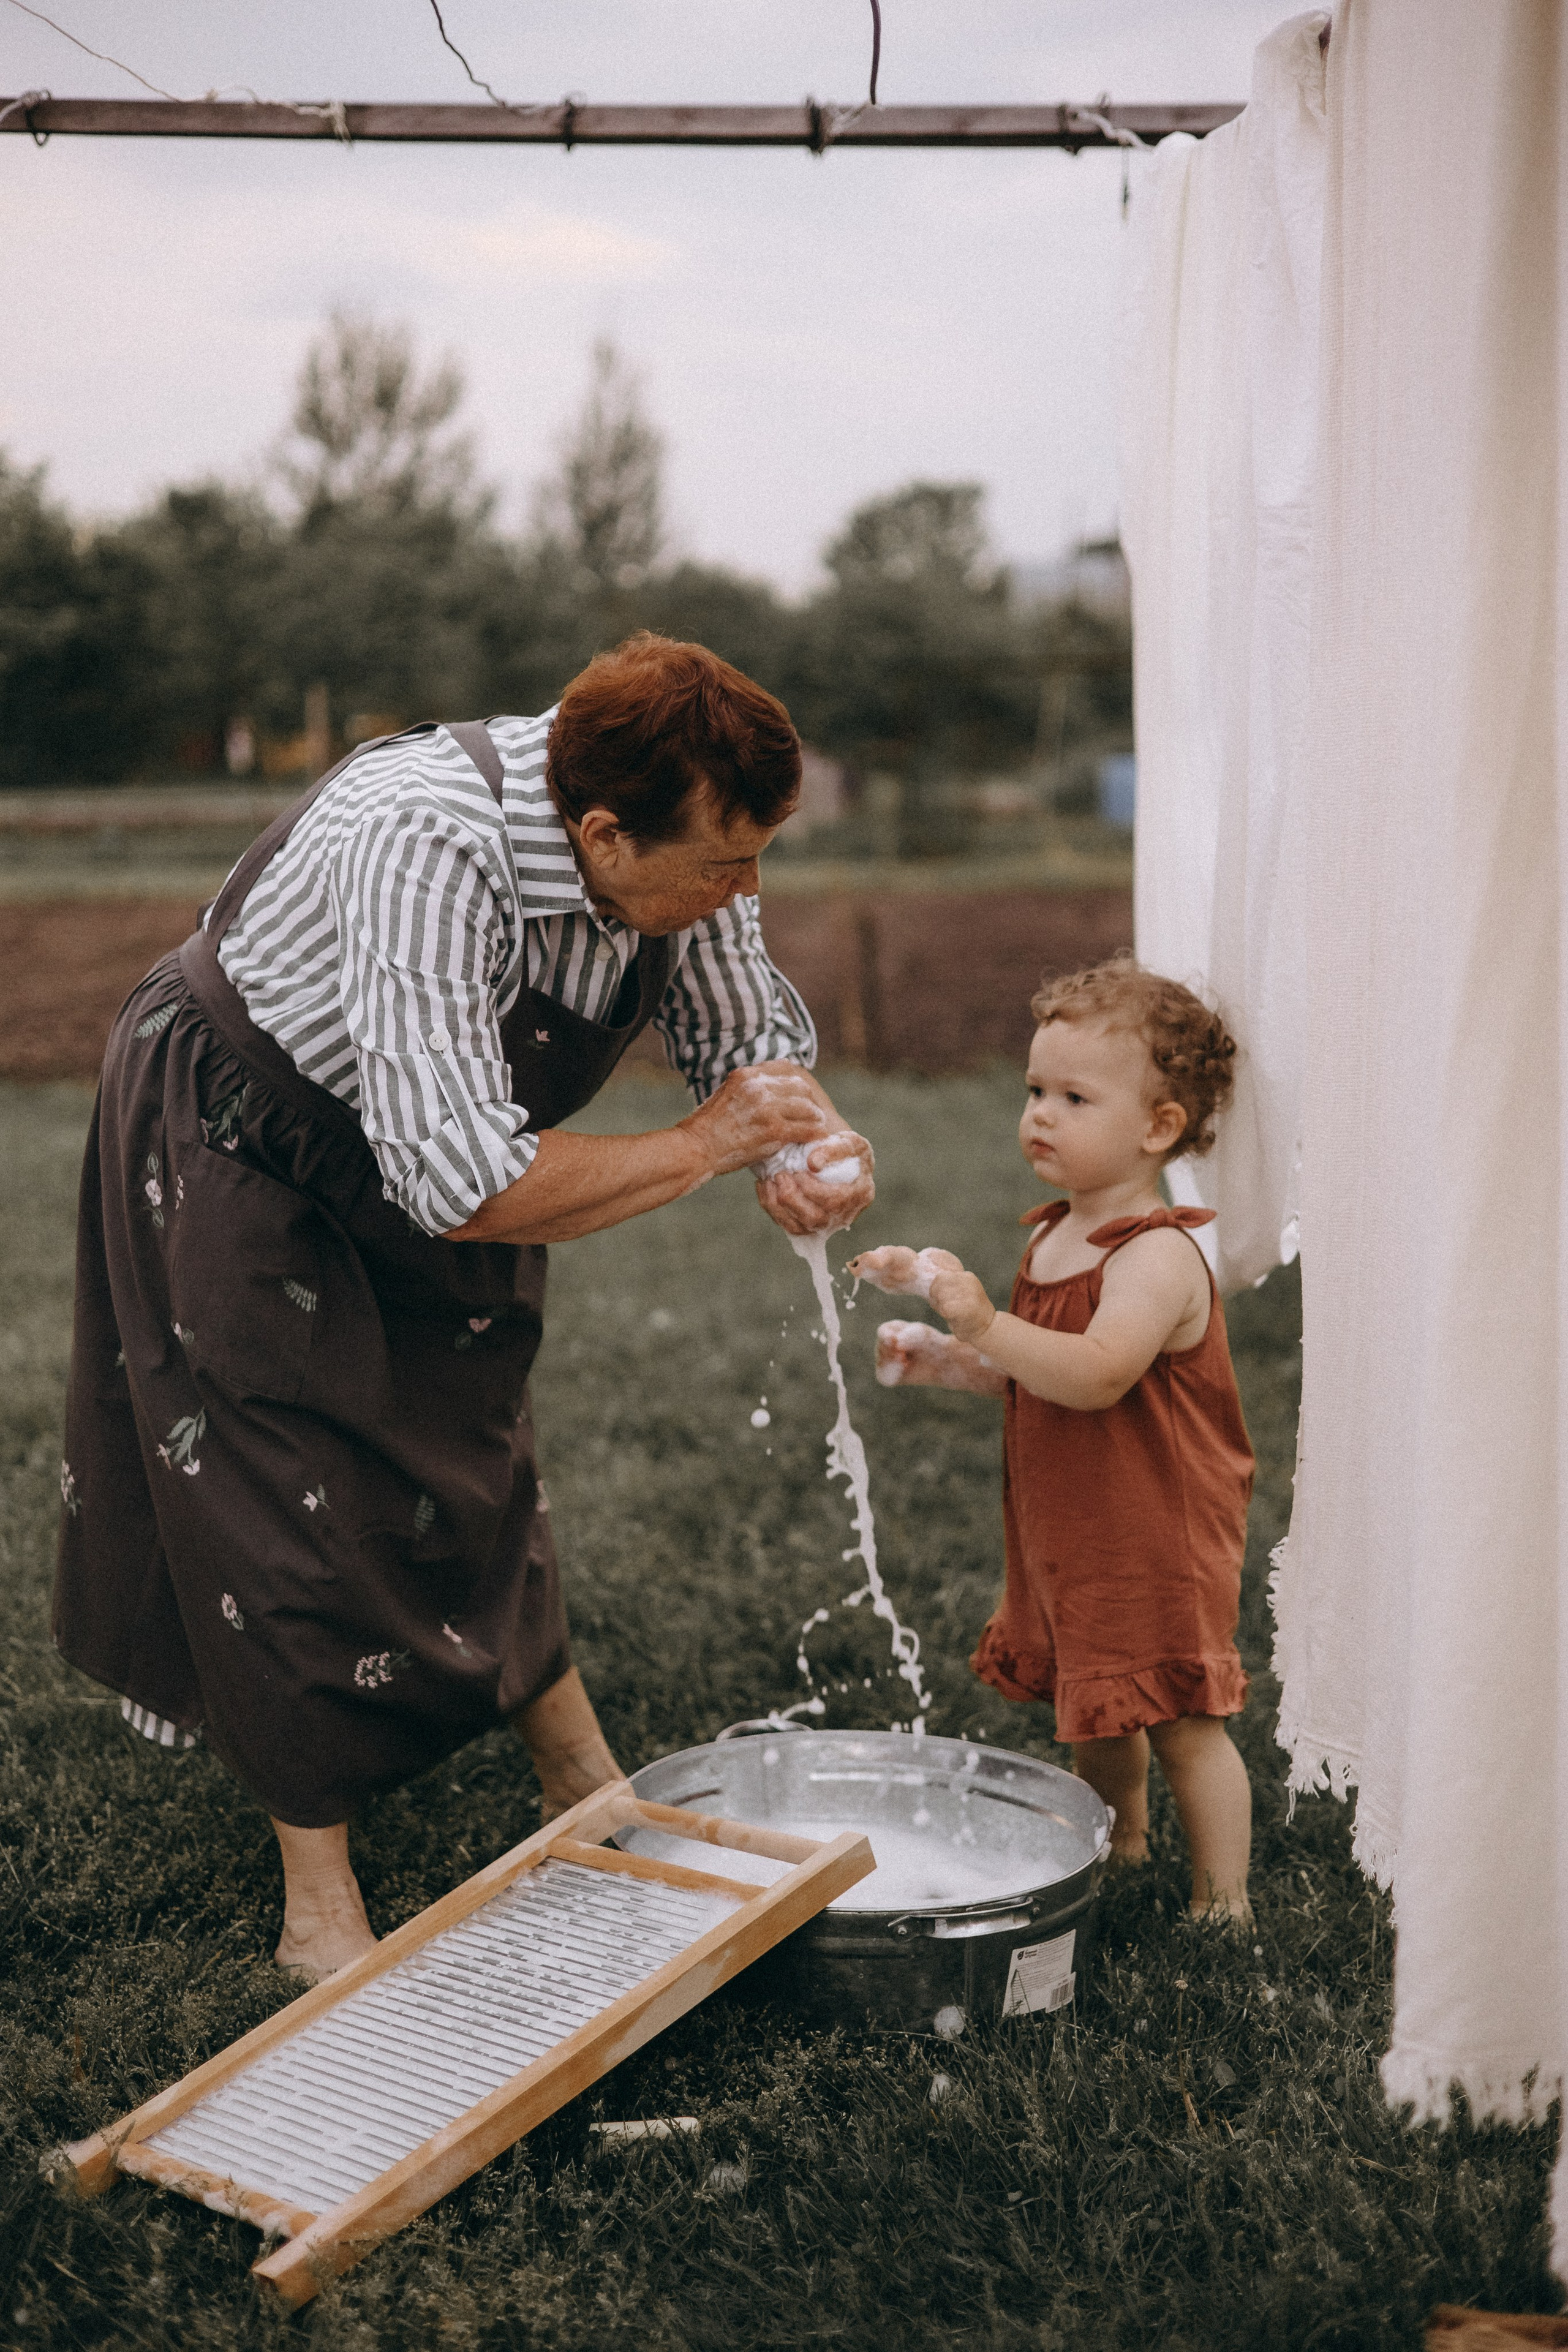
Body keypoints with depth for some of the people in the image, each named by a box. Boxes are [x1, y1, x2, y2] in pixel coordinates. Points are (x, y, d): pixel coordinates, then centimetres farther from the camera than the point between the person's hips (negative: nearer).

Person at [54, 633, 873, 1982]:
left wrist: (813, 1144, -26)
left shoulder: (681, 854, -20)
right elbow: (461, 1184, -45)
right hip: (233, 1150, -6)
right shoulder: (422, 847, -42)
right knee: (292, 1511, -3)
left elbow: (757, 1031, -4)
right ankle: (320, 1918, 12)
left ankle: (589, 1793, 34)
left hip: (440, 1163, 7)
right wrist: (701, 1148, -35)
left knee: (475, 1466, 17)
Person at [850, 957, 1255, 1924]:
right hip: (1068, 1536, 9)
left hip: (1157, 1540, -9)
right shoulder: (1052, 1235, 7)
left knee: (1180, 1722, 0)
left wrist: (987, 1324, -46)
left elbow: (1097, 1374, -38)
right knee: (1094, 1710, 22)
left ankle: (1223, 1901, 15)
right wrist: (947, 1358, 5)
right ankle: (1121, 1850, 43)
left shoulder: (1159, 1257, -22)